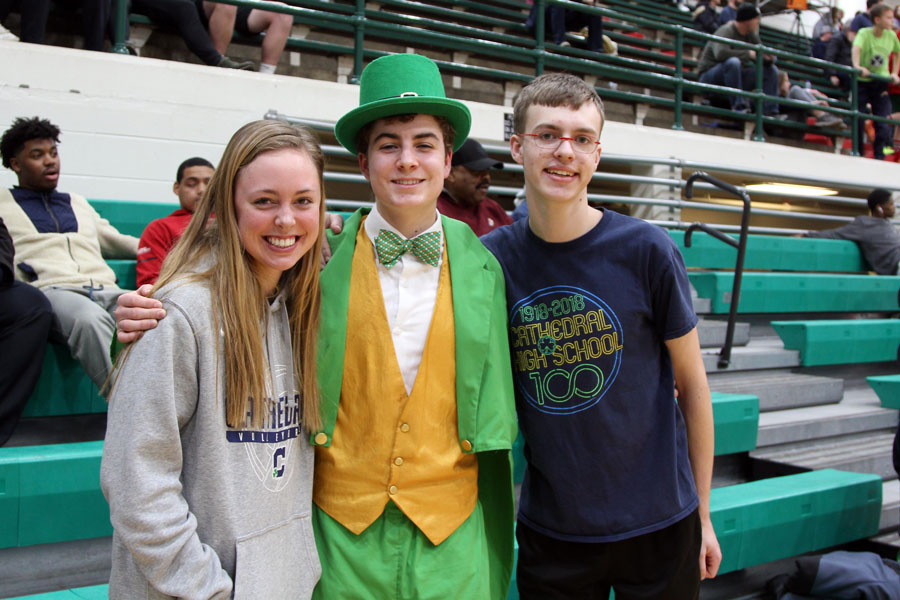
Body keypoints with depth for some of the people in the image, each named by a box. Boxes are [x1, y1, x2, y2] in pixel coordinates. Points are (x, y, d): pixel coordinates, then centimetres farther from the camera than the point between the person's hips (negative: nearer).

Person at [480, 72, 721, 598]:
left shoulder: (646, 250, -11)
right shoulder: (491, 258, -6)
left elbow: (691, 383, -3)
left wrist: (703, 514, 2)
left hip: (660, 524, -1)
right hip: (548, 530, 1)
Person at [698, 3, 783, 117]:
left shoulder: (751, 35, 7)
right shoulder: (726, 32, -17)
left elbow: (761, 59, 10)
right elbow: (720, 53, -38)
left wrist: (768, 58, -15)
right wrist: (749, 54, -34)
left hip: (735, 76, 8)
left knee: (771, 70, 0)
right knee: (733, 62, -38)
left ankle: (771, 112, -9)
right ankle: (738, 106, -35)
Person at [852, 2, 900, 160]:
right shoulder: (864, 33, -12)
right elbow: (857, 48, -32)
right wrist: (857, 66, -50)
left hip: (881, 83, 3)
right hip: (861, 82, -3)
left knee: (884, 125, -7)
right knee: (858, 122, -1)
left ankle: (878, 157, 1)